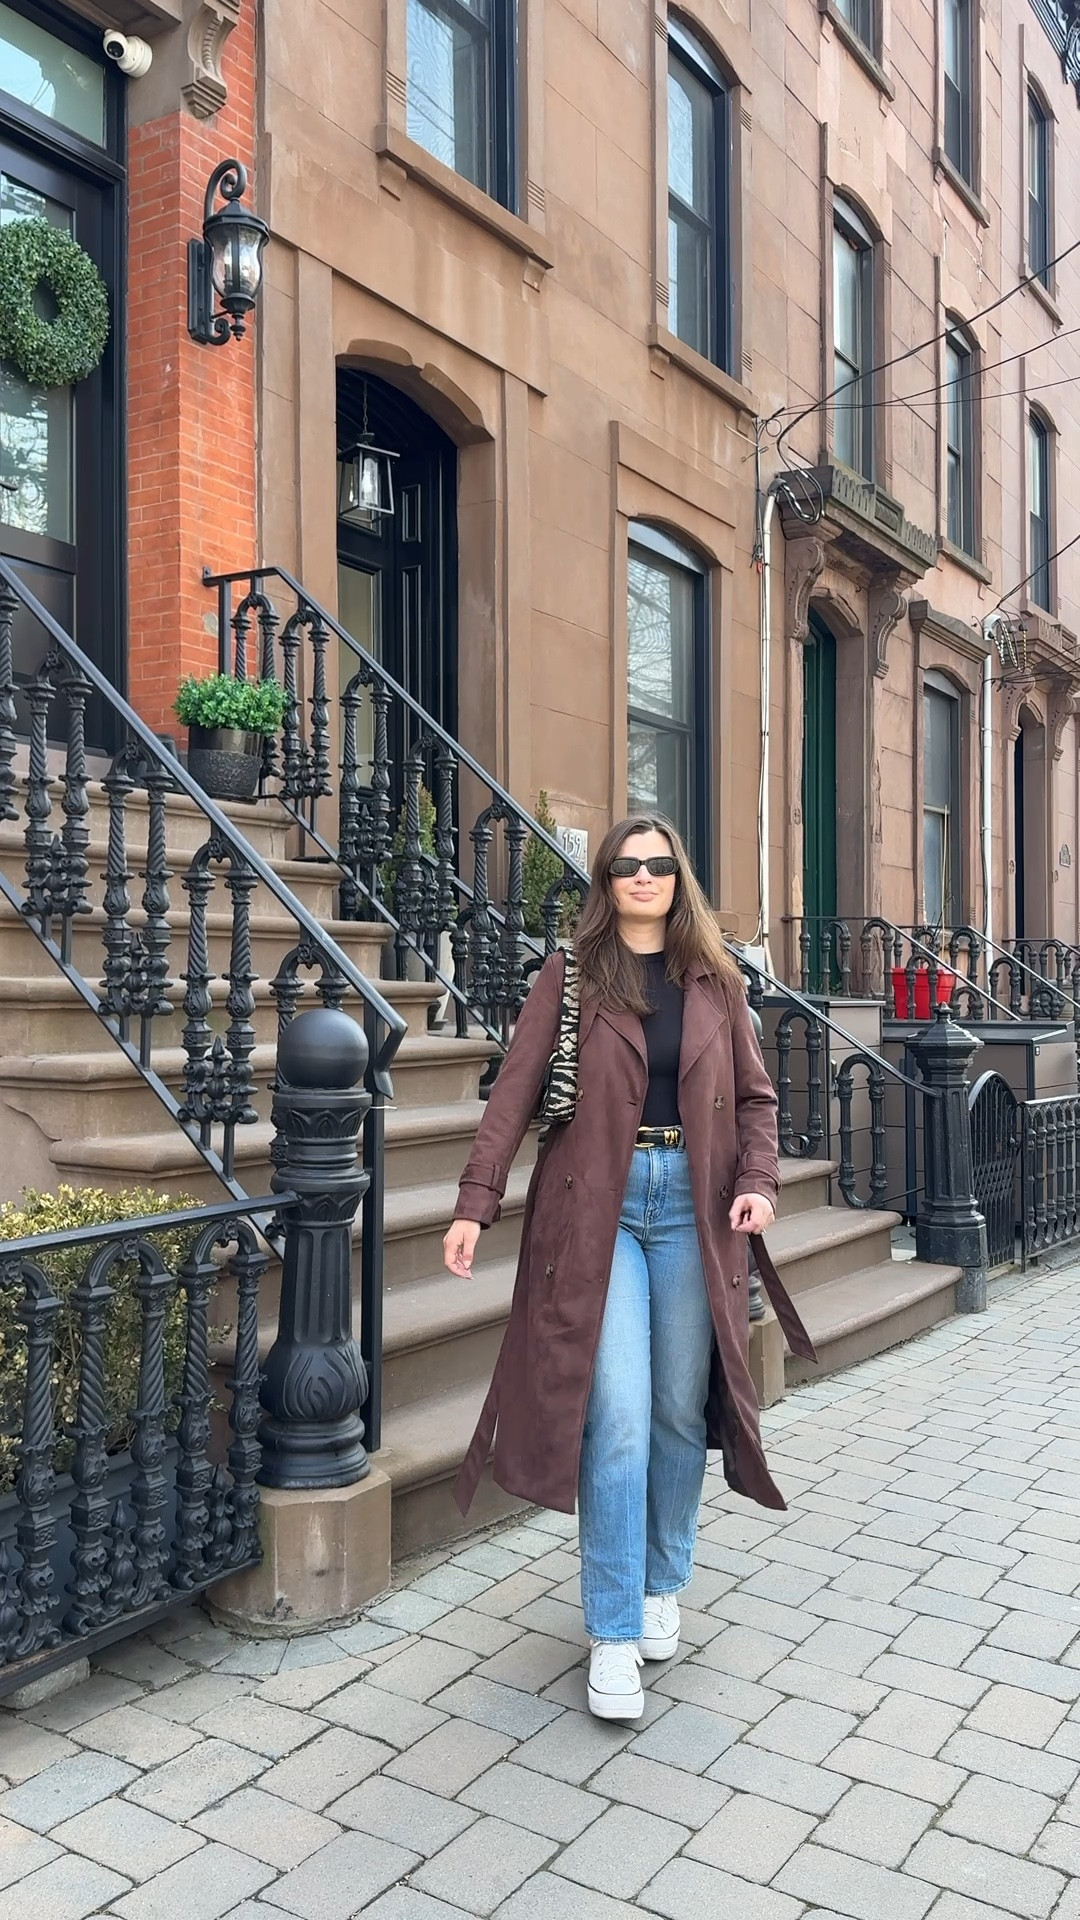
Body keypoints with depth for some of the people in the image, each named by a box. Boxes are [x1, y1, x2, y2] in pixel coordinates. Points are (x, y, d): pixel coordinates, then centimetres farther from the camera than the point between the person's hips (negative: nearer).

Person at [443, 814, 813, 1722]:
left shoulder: (717, 980, 9)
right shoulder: (568, 978, 1)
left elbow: (754, 1095, 10)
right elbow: (515, 1092, -4)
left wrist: (757, 1181, -7)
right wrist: (475, 1203, -12)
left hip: (692, 1203, 3)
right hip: (598, 1205, -2)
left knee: (681, 1408, 9)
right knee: (616, 1417, -5)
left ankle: (662, 1585, 31)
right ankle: (615, 1631, 7)